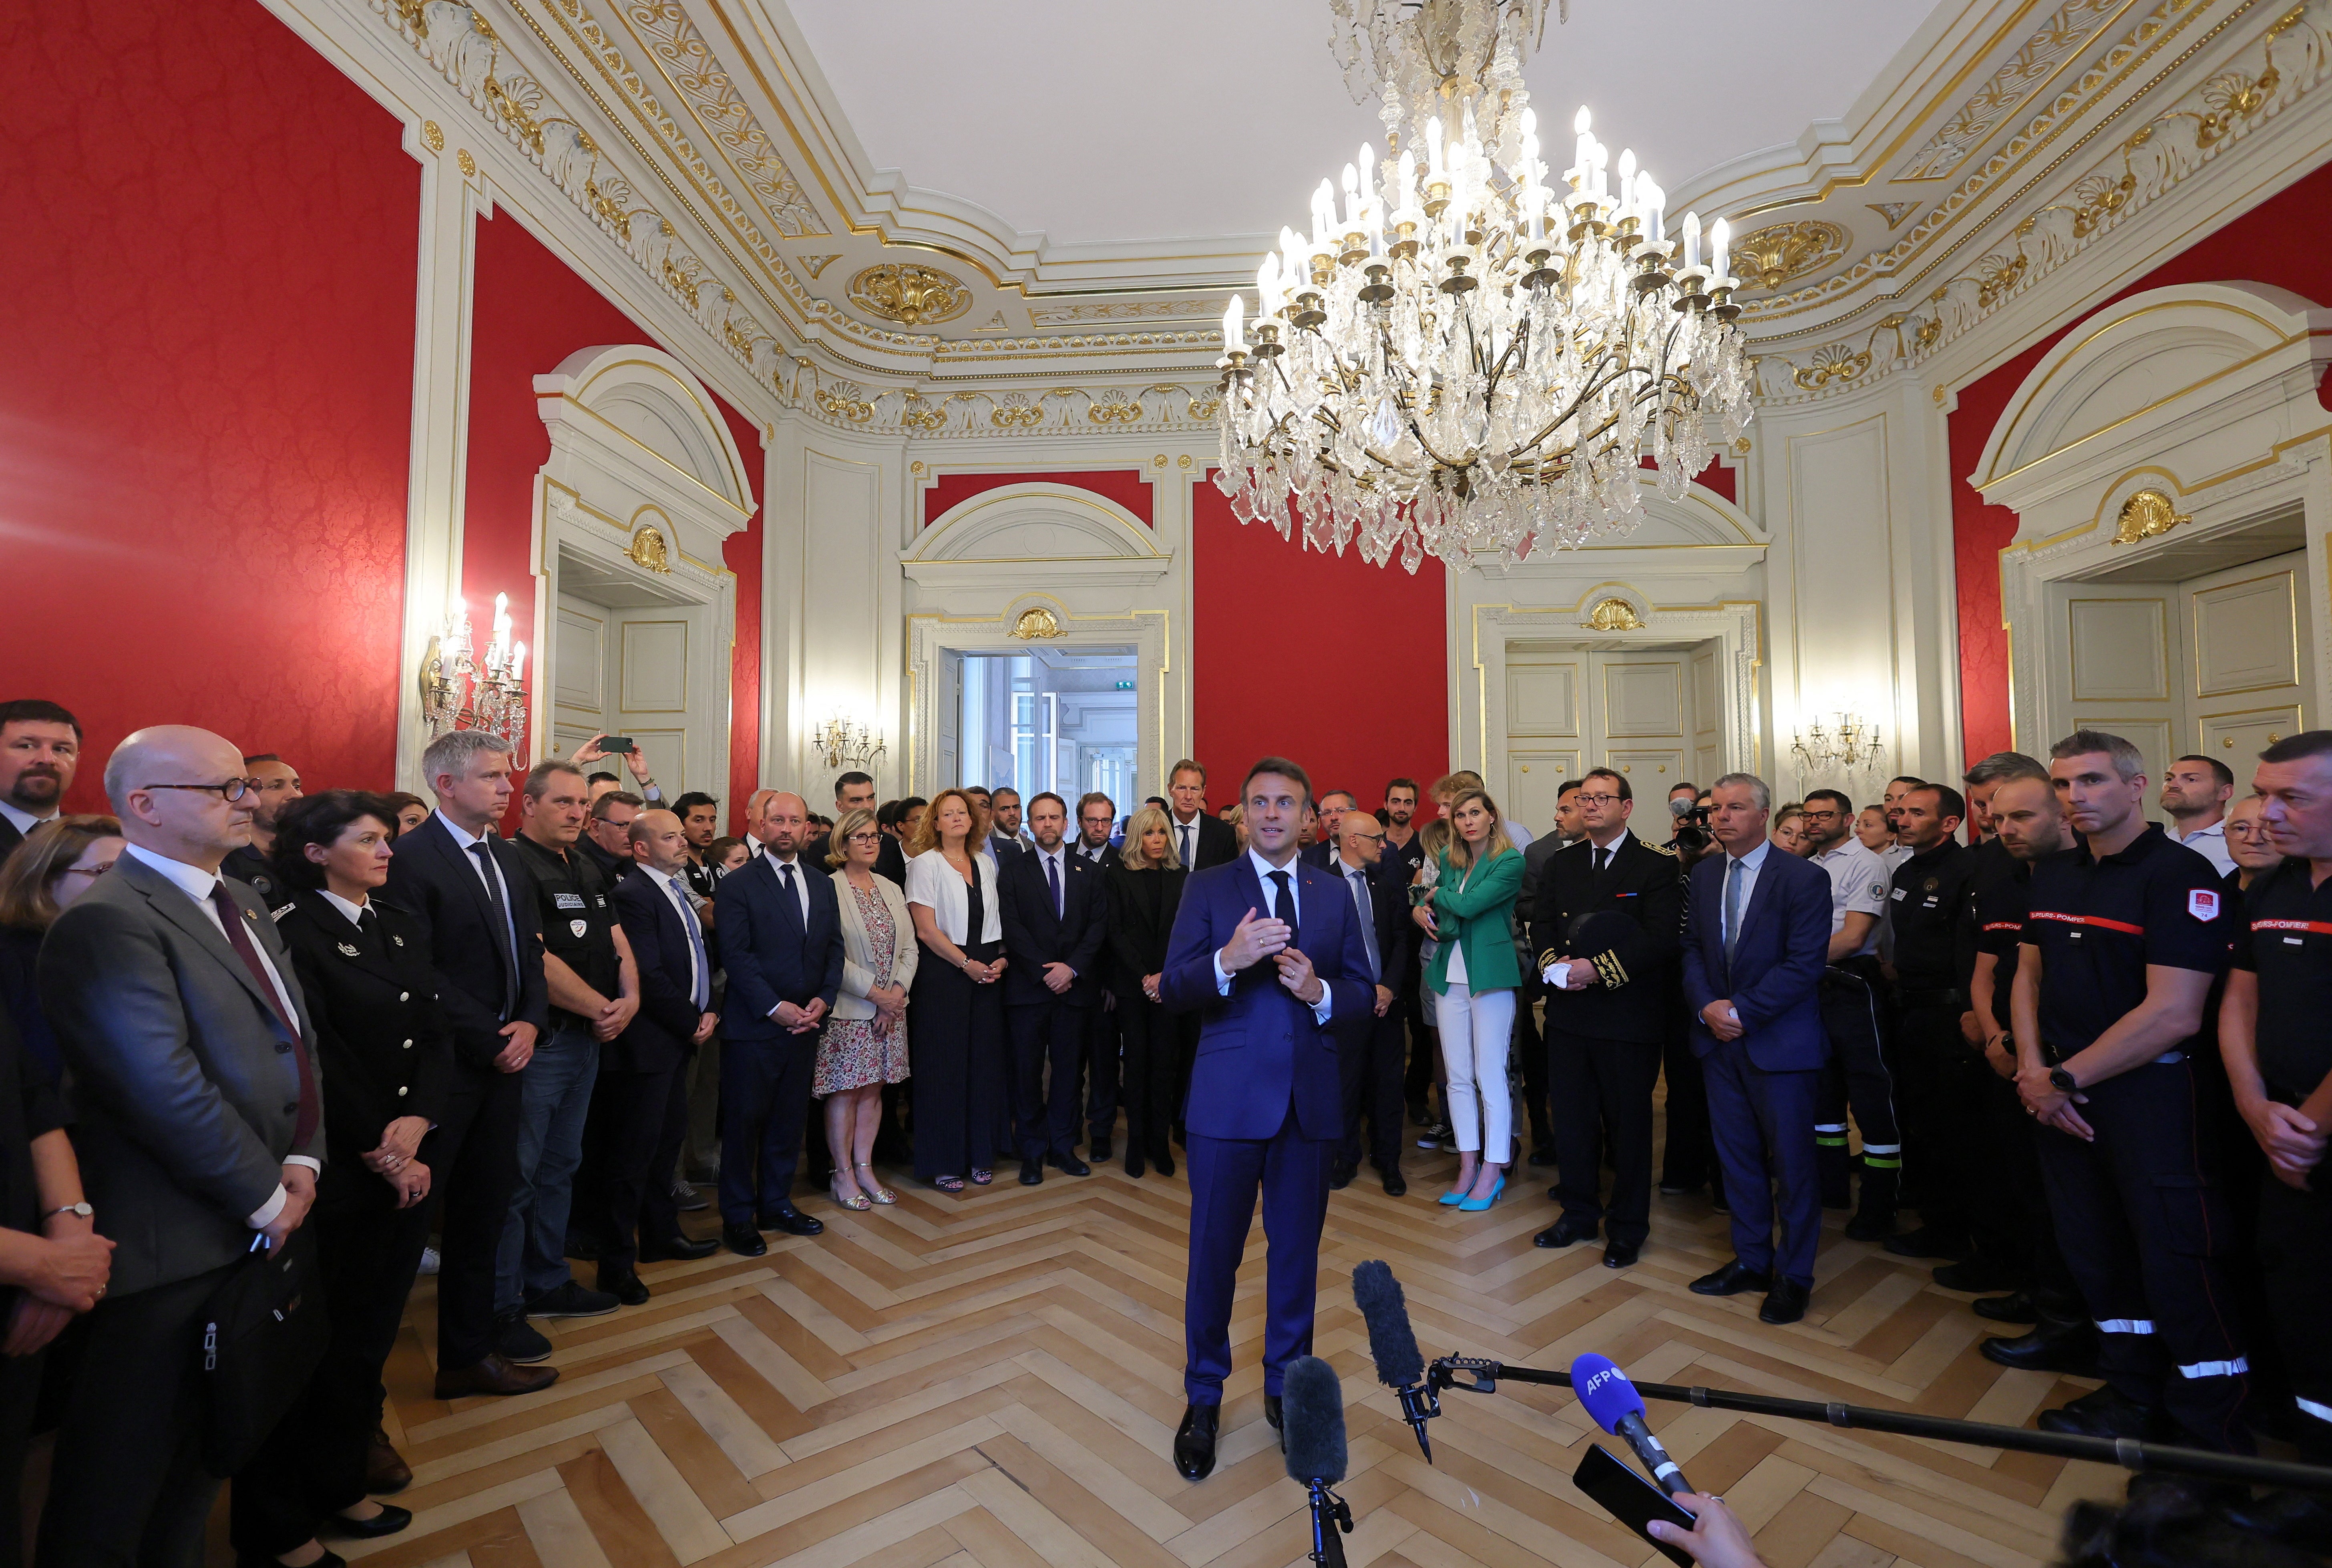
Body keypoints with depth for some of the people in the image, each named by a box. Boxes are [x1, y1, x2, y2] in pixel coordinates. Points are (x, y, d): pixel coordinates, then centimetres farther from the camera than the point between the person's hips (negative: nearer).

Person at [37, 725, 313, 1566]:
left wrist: (303, 1161, -2)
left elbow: (294, 1039, 10)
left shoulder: (241, 904, 9)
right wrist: (266, 1197, -13)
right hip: (172, 1249, -8)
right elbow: (167, 1091, -22)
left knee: (209, 1446, 22)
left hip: (262, 1226, 8)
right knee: (124, 1467, 12)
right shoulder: (107, 925, -19)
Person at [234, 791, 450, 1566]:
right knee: (321, 1345, 7)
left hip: (406, 1161, 6)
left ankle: (340, 1486, 33)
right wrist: (381, 1158, -11)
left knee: (374, 1330, 16)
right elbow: (320, 1062, -15)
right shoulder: (293, 935, -13)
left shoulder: (402, 927, 8)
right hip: (338, 1175, -6)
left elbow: (436, 1035, 6)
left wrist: (415, 1123, -8)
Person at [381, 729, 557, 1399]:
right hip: (441, 1067, -7)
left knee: (484, 1216, 15)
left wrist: (530, 1023, -4)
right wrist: (491, 1040, -14)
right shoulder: (409, 858, -12)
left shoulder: (510, 860, 11)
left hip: (505, 1060, 7)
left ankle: (468, 1354, 29)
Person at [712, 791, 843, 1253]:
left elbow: (834, 948, 10)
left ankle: (776, 1205, 29)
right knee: (744, 1123, 6)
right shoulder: (737, 885, -6)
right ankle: (738, 1216, 21)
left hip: (806, 1024, 5)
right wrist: (775, 1007, -18)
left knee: (789, 1120, 14)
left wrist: (823, 999, -5)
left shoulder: (822, 885, 11)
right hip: (754, 1025, -5)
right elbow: (736, 956, -12)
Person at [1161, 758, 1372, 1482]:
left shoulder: (1333, 893, 7)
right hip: (1229, 1098, -2)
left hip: (1312, 1097, 3)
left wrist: (1321, 992, -15)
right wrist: (1227, 961, -28)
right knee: (1213, 1253, 8)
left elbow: (1364, 991, 6)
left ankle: (1286, 1385, 38)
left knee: (1297, 1251, 16)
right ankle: (1203, 1400, 30)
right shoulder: (1207, 888, -2)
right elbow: (1173, 989, -9)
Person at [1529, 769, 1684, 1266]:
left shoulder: (1656, 865, -6)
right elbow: (1541, 922, 10)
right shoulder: (1561, 863, 11)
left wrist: (1598, 968, -22)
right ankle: (1579, 1213, 30)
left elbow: (1660, 939, -15)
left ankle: (1628, 1227, 25)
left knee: (1629, 1122, 9)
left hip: (1628, 1016, -4)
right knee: (1571, 1117, 13)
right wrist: (1554, 961, -10)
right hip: (1568, 1011, 5)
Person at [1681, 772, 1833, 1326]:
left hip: (1780, 1041, -5)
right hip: (1718, 1037, 5)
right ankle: (1751, 1260, 29)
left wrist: (1742, 1011, -18)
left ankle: (1794, 1275, 23)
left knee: (1791, 1160, 7)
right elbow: (1692, 947, 8)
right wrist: (1707, 1005, -8)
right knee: (1736, 1155, 14)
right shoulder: (1704, 874, 7)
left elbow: (1804, 964, -15)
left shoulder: (1805, 879, -10)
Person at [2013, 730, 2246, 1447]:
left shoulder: (2181, 874, -13)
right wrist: (2033, 1069, 0)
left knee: (2175, 1260, 2)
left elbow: (2173, 1016, -17)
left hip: (2151, 1090, -6)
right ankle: (2134, 1394, 34)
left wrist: (2063, 1079, -13)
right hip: (2061, 1093, 7)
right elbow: (2030, 973, 13)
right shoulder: (2052, 873, 8)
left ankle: (2211, 1428, 20)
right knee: (2094, 1251, 16)